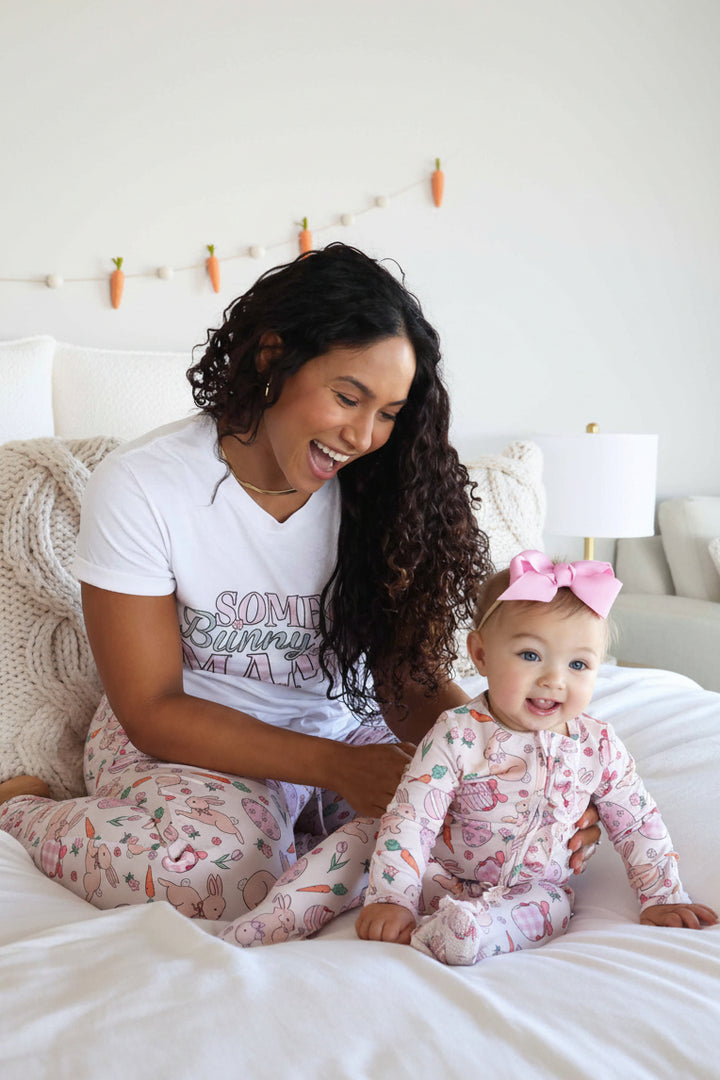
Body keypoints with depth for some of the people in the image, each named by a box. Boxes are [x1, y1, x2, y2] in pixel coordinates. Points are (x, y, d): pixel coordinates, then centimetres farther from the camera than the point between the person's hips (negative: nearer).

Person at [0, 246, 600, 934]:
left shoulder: (378, 495, -9)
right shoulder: (138, 489, -19)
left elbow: (412, 677, -8)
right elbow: (153, 709, -17)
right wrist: (336, 767, -27)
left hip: (341, 727, 4)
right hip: (185, 741, -3)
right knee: (219, 868, -34)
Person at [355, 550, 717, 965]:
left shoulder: (599, 747, -8)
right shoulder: (457, 737, -19)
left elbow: (639, 823, 4)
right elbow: (411, 817, -21)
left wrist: (663, 898, 2)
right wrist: (391, 899, -27)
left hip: (535, 887, 2)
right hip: (445, 875, -2)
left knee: (550, 907, -30)